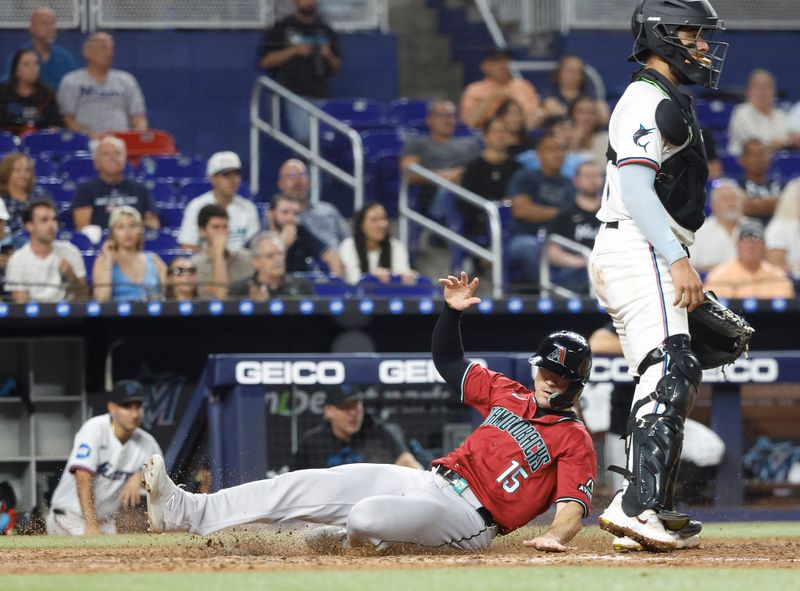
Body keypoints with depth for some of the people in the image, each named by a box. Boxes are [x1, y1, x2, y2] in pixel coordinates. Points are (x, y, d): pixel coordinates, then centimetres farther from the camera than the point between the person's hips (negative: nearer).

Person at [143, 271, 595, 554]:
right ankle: (188, 512, -7)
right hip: (431, 482, 8)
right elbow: (449, 361, 25)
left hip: (469, 517, -8)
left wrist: (557, 537, -37)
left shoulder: (575, 440, -4)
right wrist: (453, 312, 9)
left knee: (367, 516, -33)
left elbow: (574, 507, -15)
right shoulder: (509, 395, 17)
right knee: (310, 485, -5)